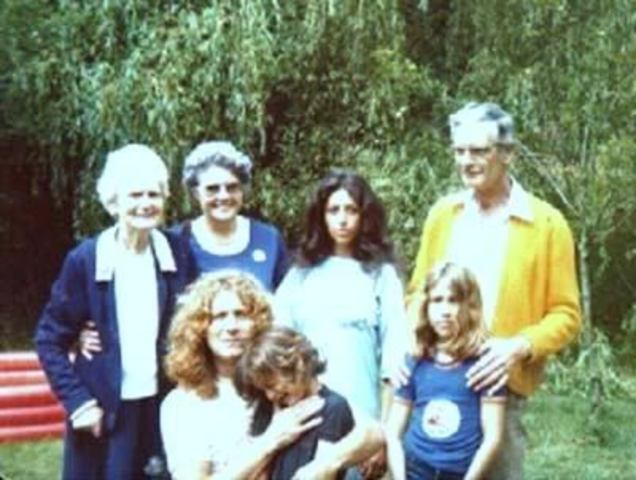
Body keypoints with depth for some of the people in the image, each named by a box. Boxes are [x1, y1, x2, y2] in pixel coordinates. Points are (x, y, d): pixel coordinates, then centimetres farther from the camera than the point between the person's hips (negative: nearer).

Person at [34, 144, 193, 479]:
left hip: (165, 407, 2)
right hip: (104, 412, -2)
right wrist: (77, 401, -9)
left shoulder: (177, 252, 0)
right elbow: (50, 339, -2)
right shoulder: (85, 259, -7)